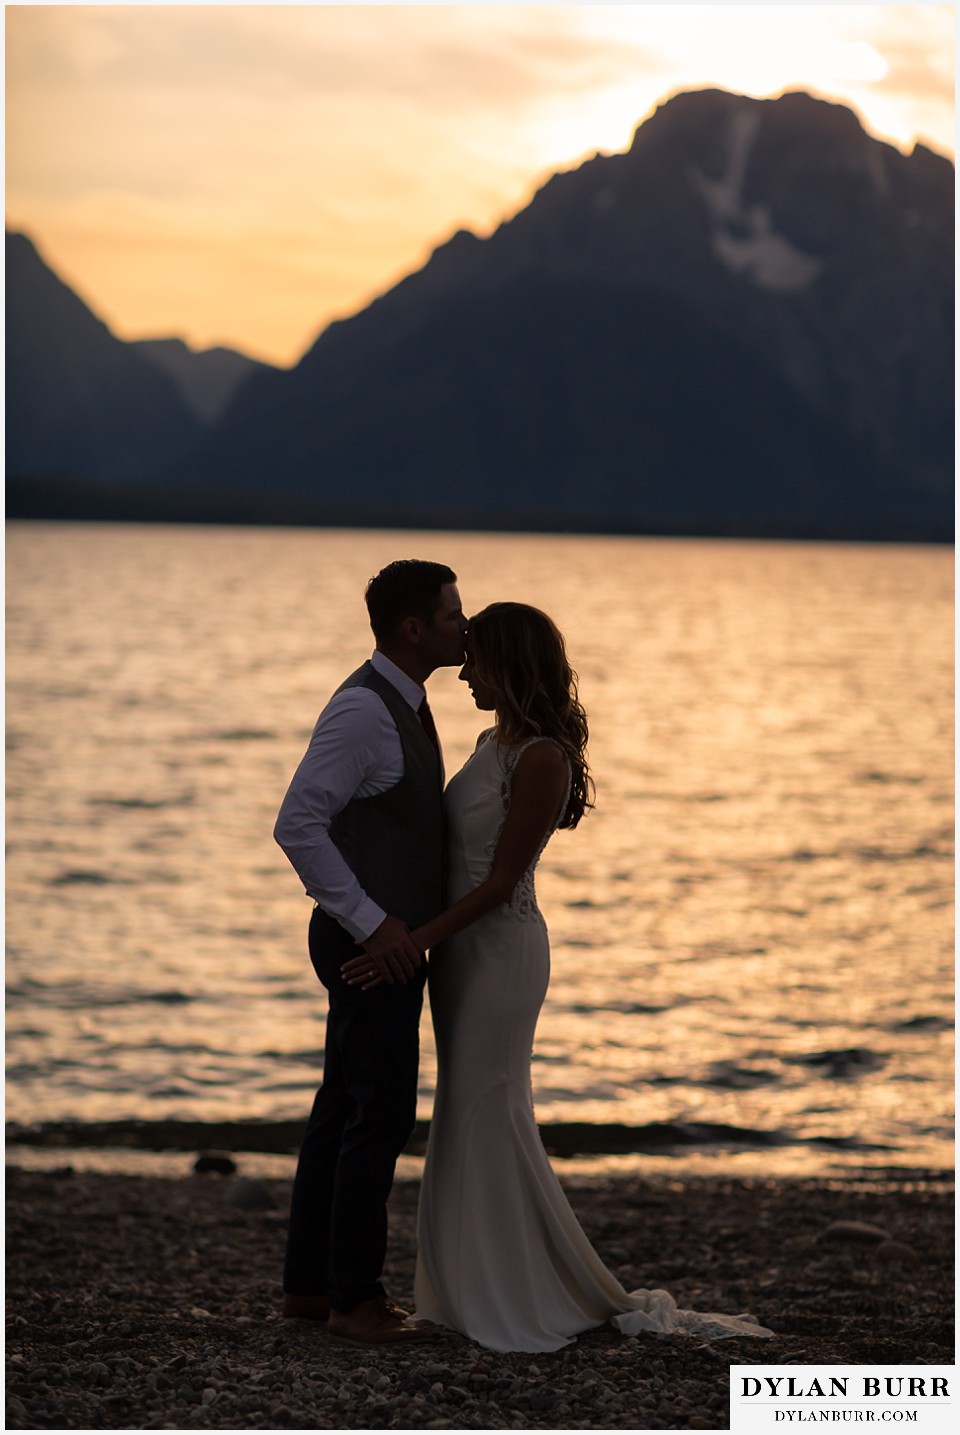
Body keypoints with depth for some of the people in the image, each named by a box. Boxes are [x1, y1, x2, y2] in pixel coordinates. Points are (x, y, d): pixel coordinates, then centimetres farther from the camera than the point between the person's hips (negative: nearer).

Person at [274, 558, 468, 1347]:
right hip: (370, 945, -10)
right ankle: (354, 1296, 0)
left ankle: (310, 1283, 18)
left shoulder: (402, 704, 13)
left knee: (345, 1111, 12)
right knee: (382, 1117, -7)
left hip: (389, 942, 10)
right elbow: (298, 825, -25)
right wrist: (370, 923, -26)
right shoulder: (361, 710, -19)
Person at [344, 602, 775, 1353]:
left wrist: (410, 944, -22)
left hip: (500, 951, -9)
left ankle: (540, 1303, 4)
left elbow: (500, 882, -19)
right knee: (468, 1121, 12)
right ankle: (480, 1289, 19)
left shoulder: (542, 759, -18)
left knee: (489, 1120, -4)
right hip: (463, 946, 9)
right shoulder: (494, 743, 10)